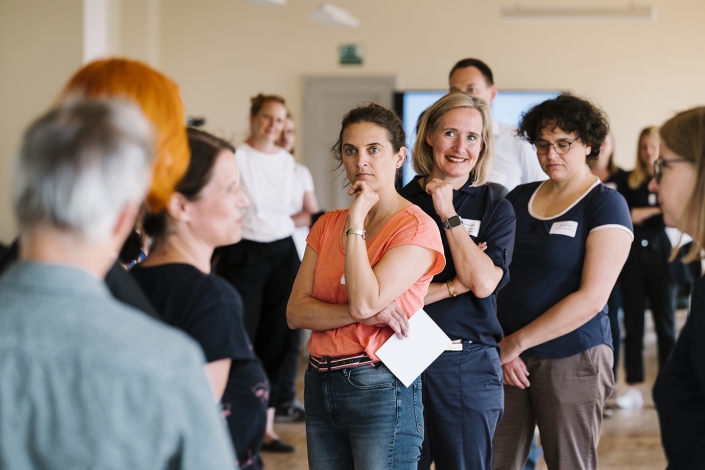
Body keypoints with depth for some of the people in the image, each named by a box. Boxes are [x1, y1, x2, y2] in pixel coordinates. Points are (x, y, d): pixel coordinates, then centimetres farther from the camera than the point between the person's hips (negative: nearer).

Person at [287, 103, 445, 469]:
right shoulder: (327, 225, 10)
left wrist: (356, 222, -14)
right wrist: (365, 314, -15)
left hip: (380, 388, -6)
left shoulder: (417, 228, -8)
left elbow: (365, 300, -20)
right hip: (320, 384, 6)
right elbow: (296, 312, 0)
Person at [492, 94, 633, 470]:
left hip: (572, 359, -4)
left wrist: (517, 342, -13)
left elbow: (591, 298, -14)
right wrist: (499, 344, -7)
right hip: (508, 360, 4)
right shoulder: (518, 199, 10)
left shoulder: (606, 205, -5)